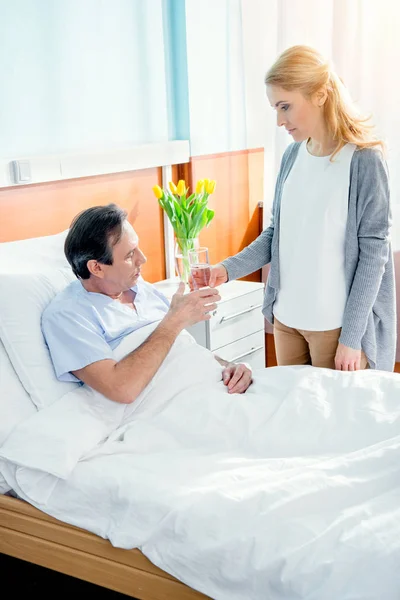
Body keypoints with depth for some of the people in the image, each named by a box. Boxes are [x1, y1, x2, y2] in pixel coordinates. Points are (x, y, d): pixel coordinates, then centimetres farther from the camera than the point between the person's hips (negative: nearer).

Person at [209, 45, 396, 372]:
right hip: (286, 316, 5)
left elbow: (373, 253, -11)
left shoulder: (363, 160, -11)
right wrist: (229, 269, -4)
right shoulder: (292, 155, 5)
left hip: (336, 324, -5)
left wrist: (351, 337, -13)